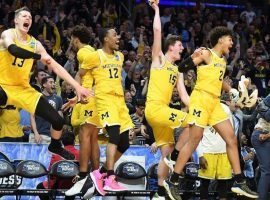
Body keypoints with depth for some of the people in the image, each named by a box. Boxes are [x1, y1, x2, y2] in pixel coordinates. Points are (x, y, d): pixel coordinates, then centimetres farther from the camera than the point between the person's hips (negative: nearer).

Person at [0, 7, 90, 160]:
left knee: (58, 121, 1)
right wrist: (40, 57, -36)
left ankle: (56, 147, 32)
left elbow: (55, 66, 6)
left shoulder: (34, 43, 6)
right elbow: (13, 49, -33)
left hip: (24, 88, 6)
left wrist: (77, 86, -1)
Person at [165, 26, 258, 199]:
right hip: (201, 99, -8)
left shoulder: (222, 60, 18)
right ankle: (173, 182, -1)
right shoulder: (206, 54, -6)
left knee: (232, 139, 3)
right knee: (194, 141, -9)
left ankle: (239, 183, 7)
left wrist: (230, 90, 19)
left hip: (215, 102, 9)